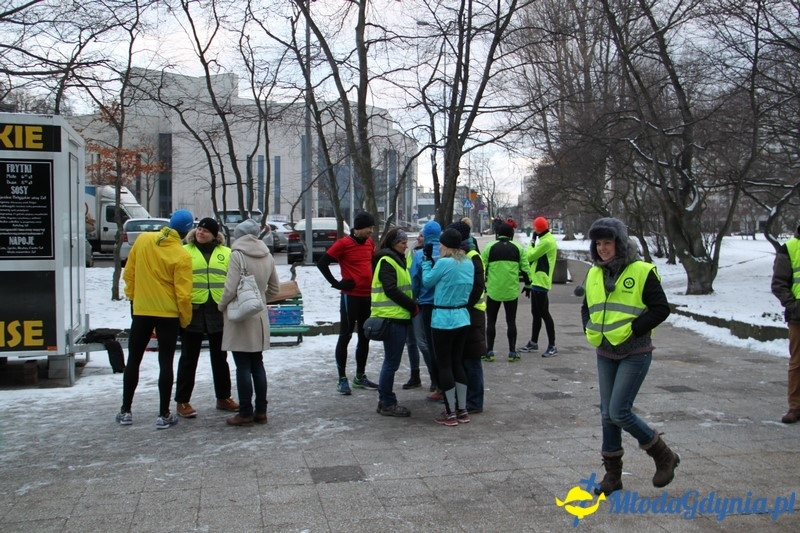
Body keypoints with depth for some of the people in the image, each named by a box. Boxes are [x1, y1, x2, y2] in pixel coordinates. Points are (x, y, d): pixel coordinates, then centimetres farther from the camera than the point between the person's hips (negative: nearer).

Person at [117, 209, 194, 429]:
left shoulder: (143, 240, -3)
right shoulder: (182, 255, -15)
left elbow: (128, 274, 4)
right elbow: (183, 293, -14)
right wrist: (185, 319, -1)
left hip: (141, 310, 3)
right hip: (168, 313, -3)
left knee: (133, 360, 14)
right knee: (165, 363, 5)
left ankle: (125, 411, 20)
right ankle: (164, 415, 8)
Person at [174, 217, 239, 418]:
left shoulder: (226, 253, 8)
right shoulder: (184, 252, 4)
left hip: (218, 312, 2)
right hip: (192, 311, -2)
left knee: (220, 357, 13)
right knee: (189, 358, 5)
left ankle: (223, 397, 26)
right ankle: (182, 401, 14)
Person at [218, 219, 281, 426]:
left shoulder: (238, 255, -13)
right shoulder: (267, 256, 6)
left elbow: (231, 288, -18)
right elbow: (274, 287, 12)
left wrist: (221, 306, -2)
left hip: (239, 317, -6)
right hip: (260, 318, 6)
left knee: (243, 367, 0)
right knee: (257, 365, 13)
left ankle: (246, 413, 5)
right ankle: (260, 411, 17)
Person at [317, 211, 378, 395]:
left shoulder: (370, 243, 8)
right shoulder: (344, 243, -11)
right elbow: (322, 263, -10)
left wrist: (374, 280, 10)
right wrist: (336, 283, -12)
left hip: (368, 296, 7)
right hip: (350, 296, -7)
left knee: (364, 337, 13)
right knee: (345, 336, 0)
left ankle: (360, 376, 23)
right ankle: (342, 379, 6)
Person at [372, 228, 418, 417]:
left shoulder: (397, 260, 19)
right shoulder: (386, 261, -11)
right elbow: (391, 290, -19)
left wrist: (411, 306, 8)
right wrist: (412, 306, -13)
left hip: (399, 317, 10)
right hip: (391, 318, -10)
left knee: (391, 361, 14)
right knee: (391, 362, -4)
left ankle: (386, 401, 21)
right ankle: (387, 403, 4)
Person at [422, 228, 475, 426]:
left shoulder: (444, 263, -16)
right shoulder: (469, 264, 6)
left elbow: (427, 282, -3)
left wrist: (427, 259, 9)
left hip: (443, 320, -7)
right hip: (462, 318, 7)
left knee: (444, 365, 2)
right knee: (458, 362, 15)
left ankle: (451, 413, 6)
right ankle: (462, 410, 20)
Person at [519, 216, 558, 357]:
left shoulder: (547, 241, -15)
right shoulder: (545, 240, 17)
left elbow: (530, 256, -16)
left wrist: (532, 242, 0)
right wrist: (529, 282, 21)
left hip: (541, 283, -10)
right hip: (536, 283, 10)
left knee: (544, 314, -8)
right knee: (536, 313, 15)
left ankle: (552, 346, -5)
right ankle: (533, 343, 24)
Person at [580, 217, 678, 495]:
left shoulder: (642, 272, -11)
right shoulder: (594, 274, 7)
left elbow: (661, 309, -12)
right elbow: (586, 307, 19)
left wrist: (630, 329, -18)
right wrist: (590, 329, 1)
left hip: (635, 354, -6)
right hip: (605, 354, 6)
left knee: (619, 412, -11)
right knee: (607, 413, 10)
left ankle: (664, 456, 13)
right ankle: (612, 473, 23)